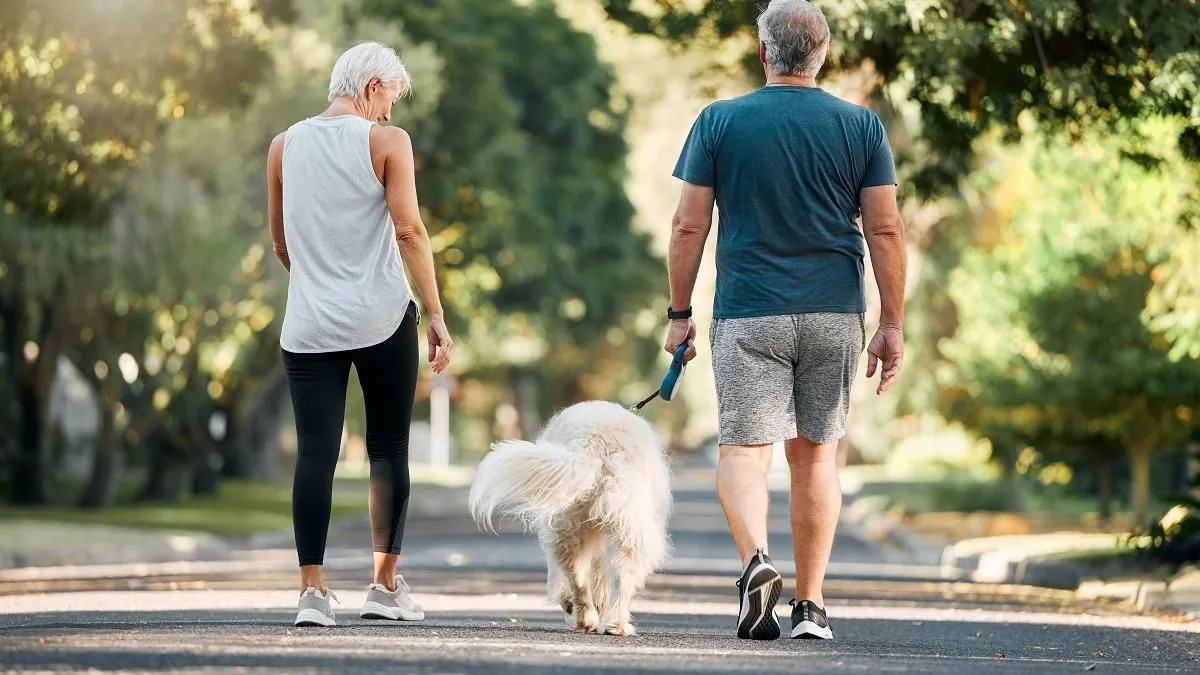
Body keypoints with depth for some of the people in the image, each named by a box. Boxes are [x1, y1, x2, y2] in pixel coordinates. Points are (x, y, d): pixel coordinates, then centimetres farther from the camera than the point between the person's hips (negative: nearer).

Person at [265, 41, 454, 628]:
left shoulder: (284, 146, 9)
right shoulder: (386, 142, -4)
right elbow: (409, 231, -9)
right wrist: (436, 315, -6)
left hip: (308, 327, 3)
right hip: (382, 320, -3)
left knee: (314, 453, 0)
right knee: (388, 448, 8)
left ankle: (312, 591, -7)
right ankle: (385, 588, 8)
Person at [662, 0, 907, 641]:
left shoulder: (718, 122, 0)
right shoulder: (861, 126, 3)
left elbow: (688, 227, 0)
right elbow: (885, 230, 0)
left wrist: (679, 313, 8)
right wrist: (892, 326, 4)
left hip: (747, 315, -2)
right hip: (835, 315, 2)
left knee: (744, 449, -1)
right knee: (815, 454, 11)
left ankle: (756, 557, -28)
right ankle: (811, 603, 11)